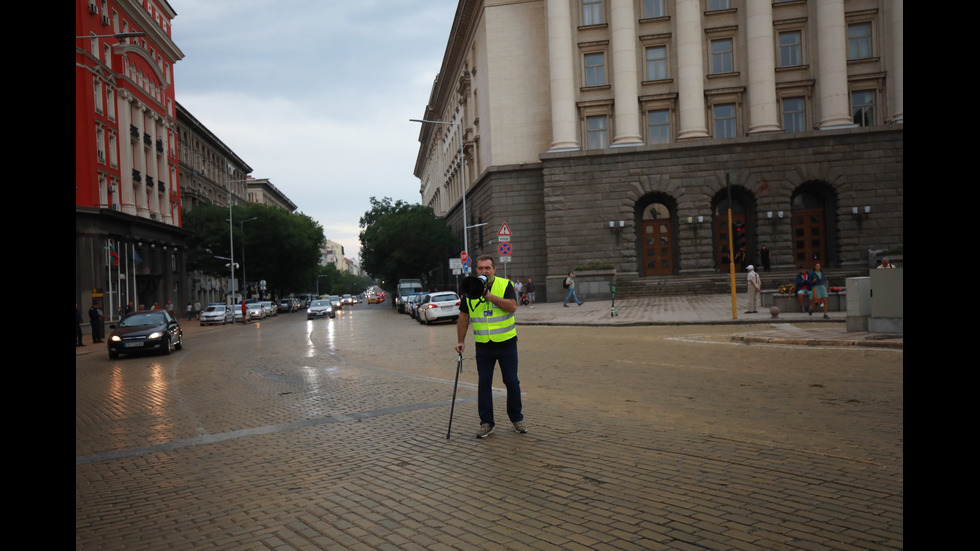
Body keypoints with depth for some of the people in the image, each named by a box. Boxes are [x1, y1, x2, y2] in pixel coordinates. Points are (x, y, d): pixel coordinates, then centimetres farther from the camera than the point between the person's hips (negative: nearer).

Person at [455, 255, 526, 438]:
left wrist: (489, 295, -23)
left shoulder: (505, 285, -5)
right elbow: (464, 317, 9)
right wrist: (461, 341, 6)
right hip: (483, 346, 2)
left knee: (512, 382, 6)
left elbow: (512, 307, -20)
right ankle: (486, 423, 15)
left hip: (507, 343, -2)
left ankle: (517, 418, 22)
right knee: (484, 384, 4)